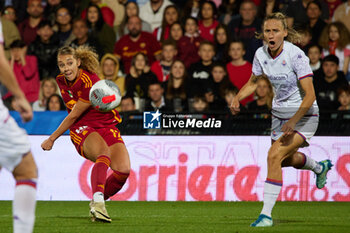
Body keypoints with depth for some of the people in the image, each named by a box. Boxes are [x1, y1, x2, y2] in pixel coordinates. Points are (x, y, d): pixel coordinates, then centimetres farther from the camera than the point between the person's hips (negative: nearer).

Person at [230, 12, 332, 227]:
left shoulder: (296, 55, -24)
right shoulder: (261, 54, -7)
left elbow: (310, 95, -26)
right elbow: (253, 82, 13)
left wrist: (294, 121, -35)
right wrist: (237, 98, -5)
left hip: (303, 115, -7)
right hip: (279, 114, 7)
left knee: (275, 155, -23)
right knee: (287, 160, 25)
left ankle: (266, 214, -19)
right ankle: (320, 167, 59)